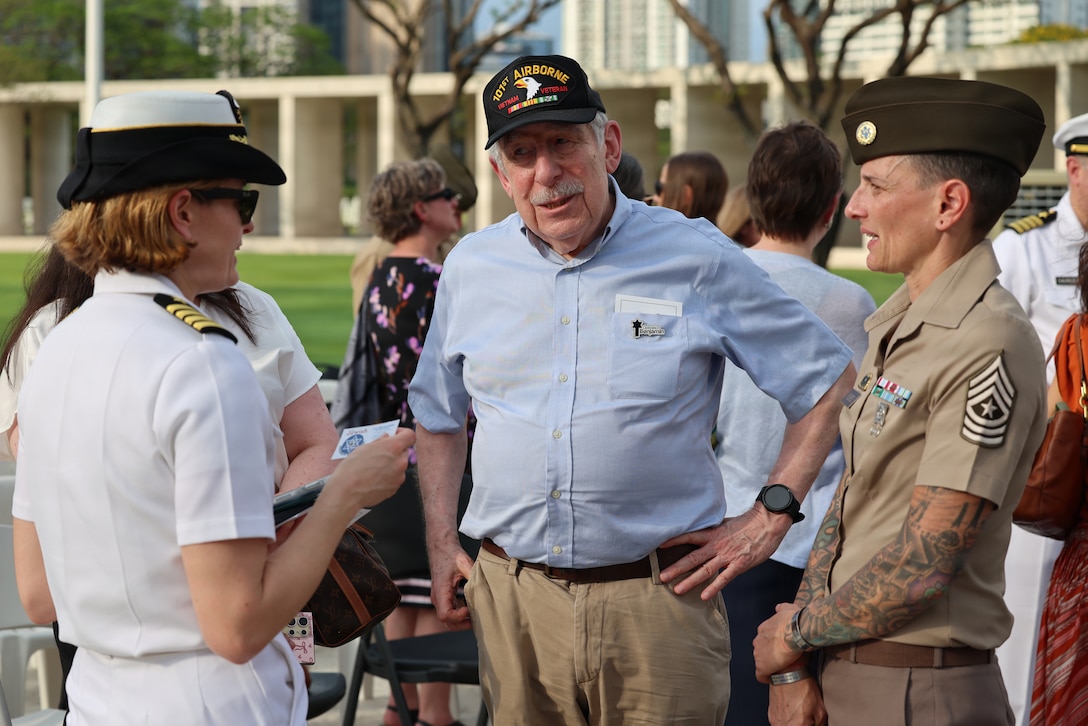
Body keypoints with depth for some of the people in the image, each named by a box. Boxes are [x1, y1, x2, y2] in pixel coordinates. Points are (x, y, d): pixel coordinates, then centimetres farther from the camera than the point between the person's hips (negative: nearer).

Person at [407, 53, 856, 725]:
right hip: (512, 594, 3)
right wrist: (441, 544, 13)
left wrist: (770, 517, -2)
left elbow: (832, 379, 3)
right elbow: (438, 414, 23)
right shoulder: (471, 268, 8)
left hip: (658, 592, -3)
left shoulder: (697, 259, -3)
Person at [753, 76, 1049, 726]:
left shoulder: (989, 344, -18)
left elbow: (922, 564, -20)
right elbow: (847, 503, 10)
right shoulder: (894, 325, 11)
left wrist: (799, 630, -7)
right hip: (841, 672, 8)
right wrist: (794, 666, 1)